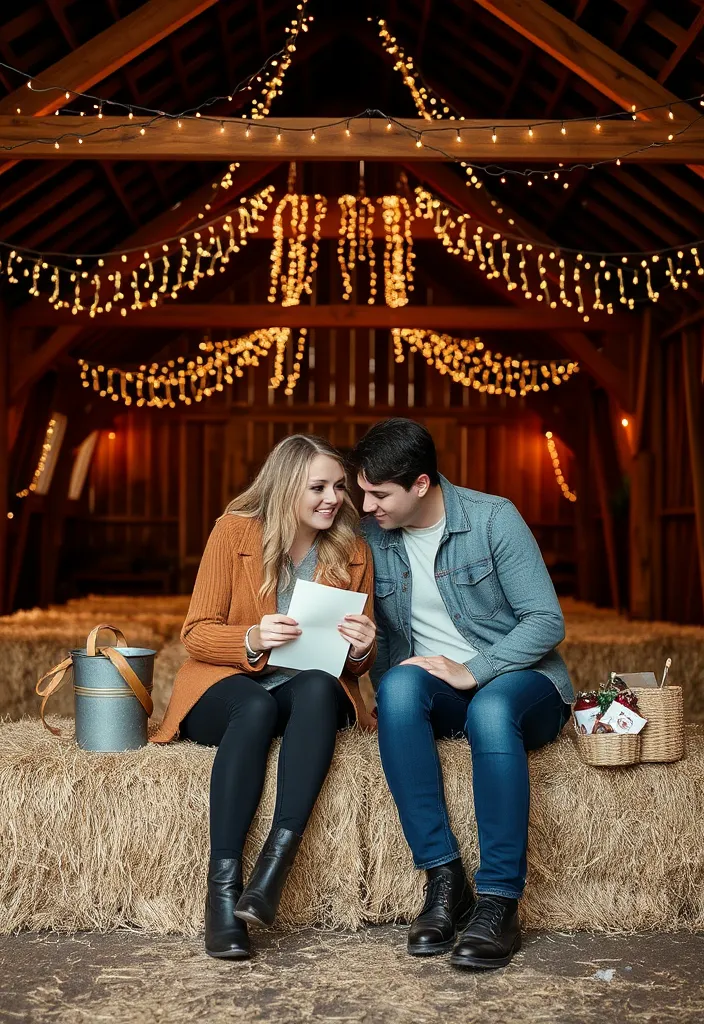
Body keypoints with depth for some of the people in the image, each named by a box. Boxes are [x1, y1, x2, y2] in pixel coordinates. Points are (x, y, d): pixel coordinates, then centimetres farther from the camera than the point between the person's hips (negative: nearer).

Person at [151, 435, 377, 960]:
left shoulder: (352, 550, 3)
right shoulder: (234, 531, -5)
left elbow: (357, 660, 10)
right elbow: (196, 633, -5)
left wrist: (362, 648, -16)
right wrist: (253, 639, -26)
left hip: (310, 694, 2)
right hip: (227, 687, -2)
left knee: (318, 687, -34)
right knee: (256, 706, -37)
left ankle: (278, 859, -40)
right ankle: (222, 887, -38)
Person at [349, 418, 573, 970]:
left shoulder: (493, 518, -10)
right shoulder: (372, 537, 3)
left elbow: (547, 620, -13)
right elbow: (376, 632, 11)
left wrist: (470, 671, -22)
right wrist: (382, 686, -8)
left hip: (519, 679, -3)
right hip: (438, 694, 3)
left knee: (490, 709, -39)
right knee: (400, 686, -32)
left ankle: (499, 901, -32)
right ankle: (444, 879, -29)